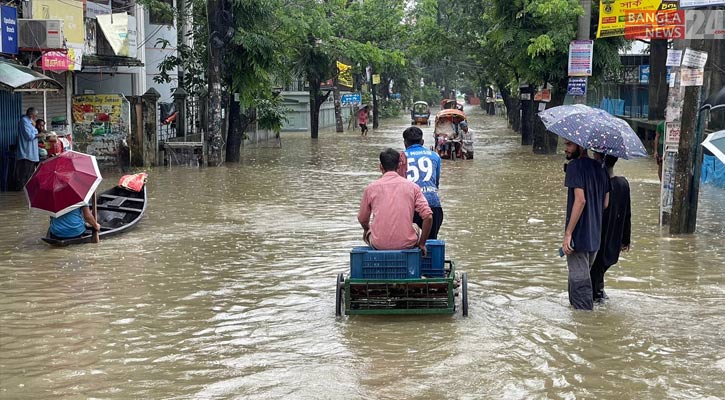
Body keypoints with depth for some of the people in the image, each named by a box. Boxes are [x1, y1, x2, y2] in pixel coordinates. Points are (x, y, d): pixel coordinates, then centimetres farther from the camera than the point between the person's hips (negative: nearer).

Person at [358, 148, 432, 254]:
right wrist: (421, 244, 6)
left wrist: (368, 229, 36)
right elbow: (428, 217, -6)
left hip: (379, 244, 0)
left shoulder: (371, 188, 1)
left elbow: (362, 220, 12)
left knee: (367, 232, 34)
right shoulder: (412, 186, 0)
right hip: (407, 244, 0)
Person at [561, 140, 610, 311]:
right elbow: (606, 203, 12)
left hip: (578, 237, -8)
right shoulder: (599, 167, 11)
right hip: (595, 238, 8)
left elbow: (580, 200, -21)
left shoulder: (575, 166, -13)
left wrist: (568, 233, -20)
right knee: (578, 279, 21)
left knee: (580, 282, -4)